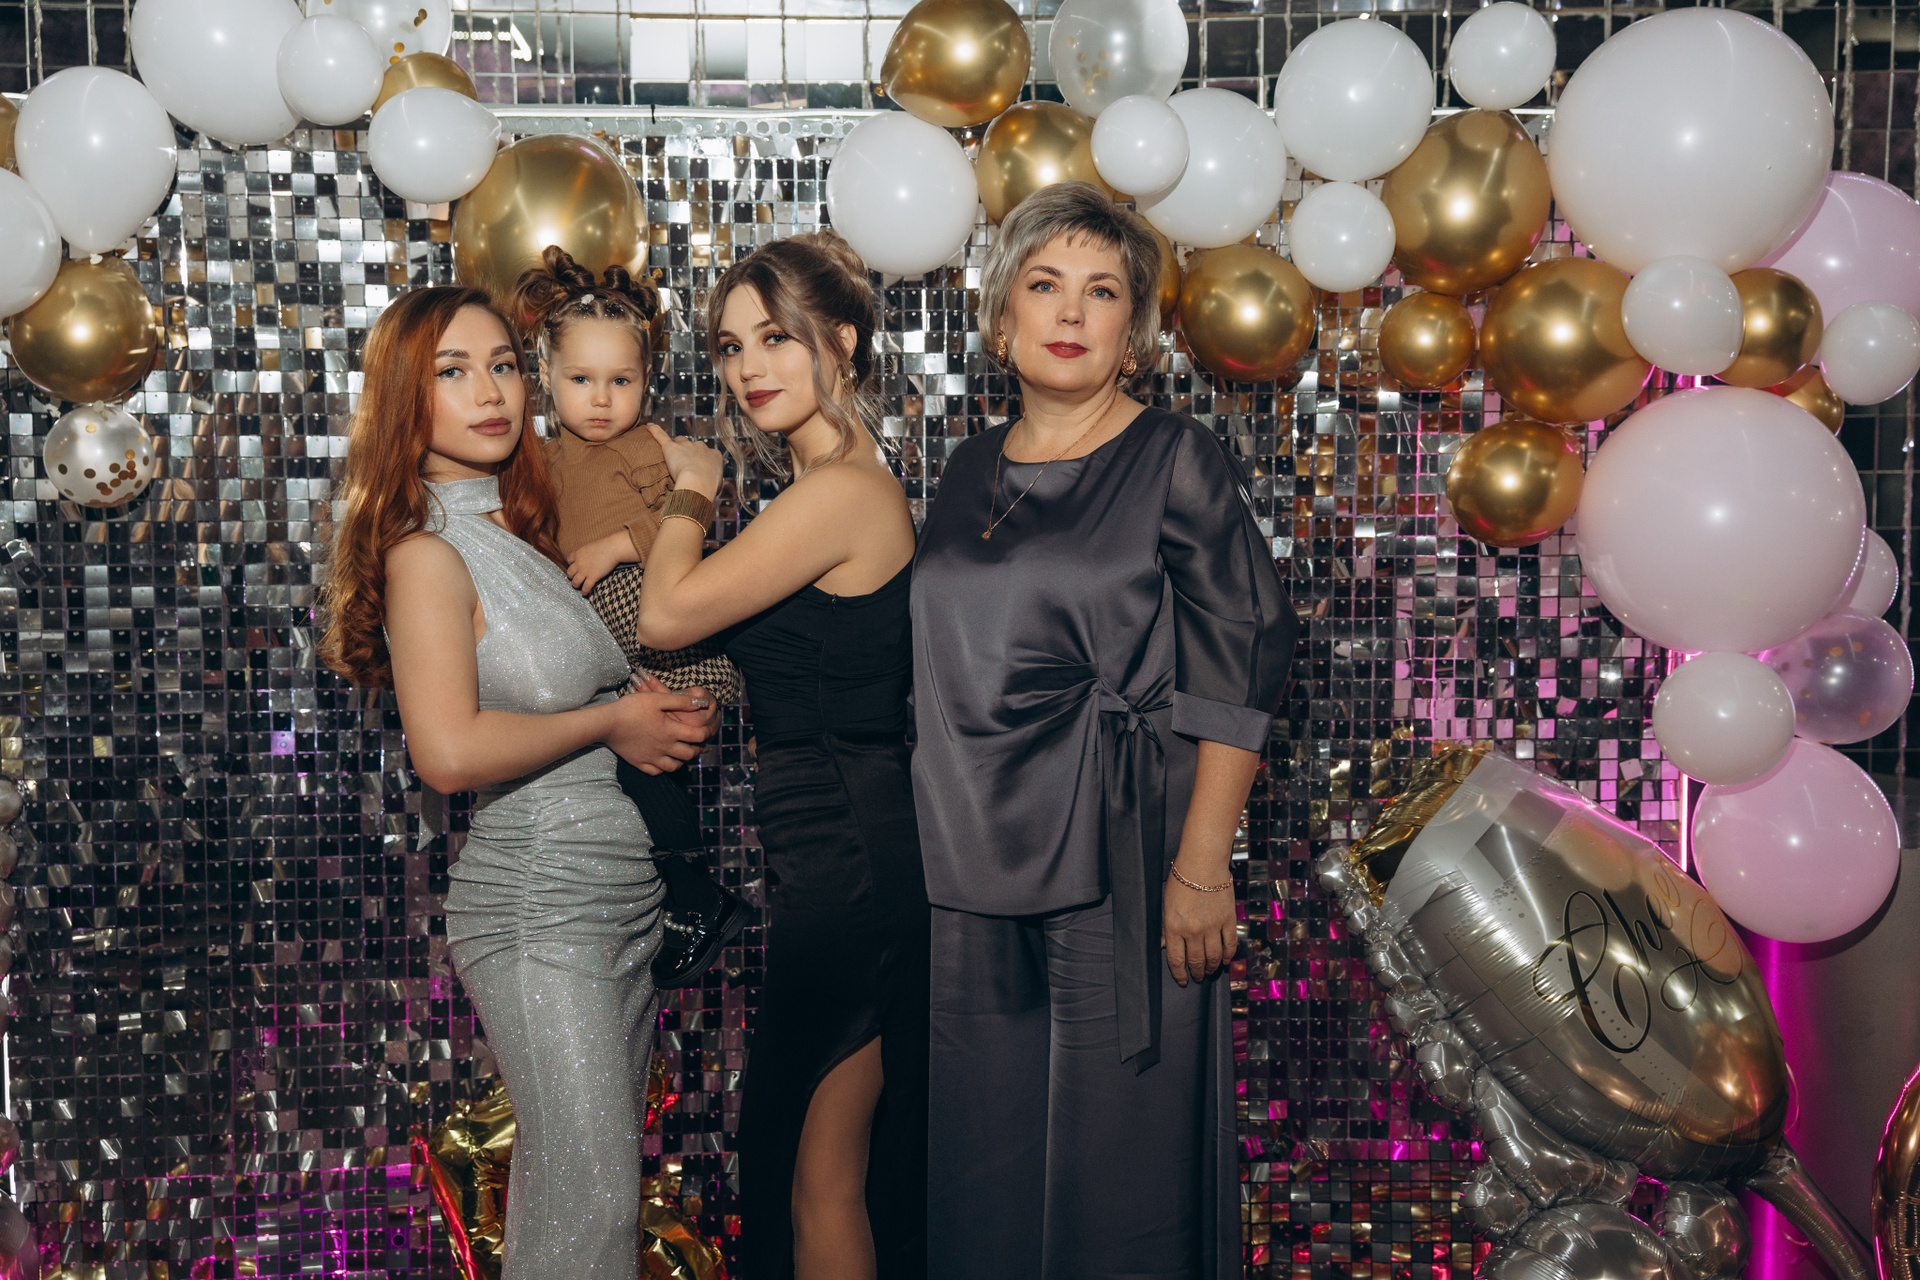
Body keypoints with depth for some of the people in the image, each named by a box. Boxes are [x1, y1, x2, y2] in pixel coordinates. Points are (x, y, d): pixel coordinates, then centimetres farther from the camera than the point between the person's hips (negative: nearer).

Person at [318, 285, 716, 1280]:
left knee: (563, 1178, 14)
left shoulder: (516, 533, 13)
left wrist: (663, 720, 4)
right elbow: (449, 750, -24)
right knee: (592, 1197, -6)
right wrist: (610, 724, -12)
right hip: (539, 907, -8)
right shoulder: (426, 554, -12)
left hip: (620, 896, 8)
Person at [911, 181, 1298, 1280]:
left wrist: (1202, 867, -15)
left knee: (1114, 1167, 3)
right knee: (979, 1166, 11)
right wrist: (930, 843, 15)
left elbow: (1239, 674, -9)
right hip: (971, 879, 5)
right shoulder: (972, 470, 13)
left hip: (1117, 879, -5)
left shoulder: (1178, 464, -4)